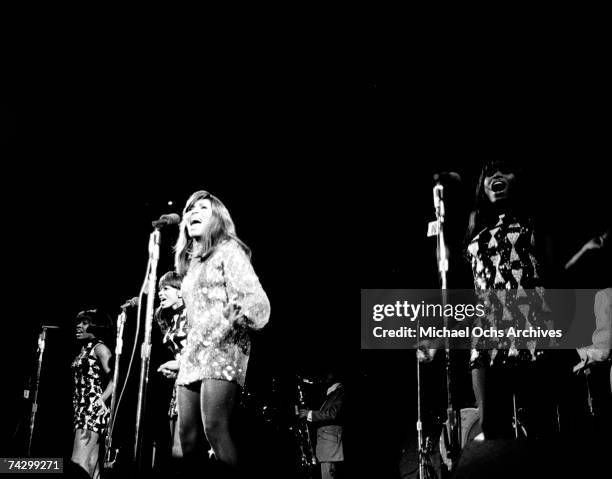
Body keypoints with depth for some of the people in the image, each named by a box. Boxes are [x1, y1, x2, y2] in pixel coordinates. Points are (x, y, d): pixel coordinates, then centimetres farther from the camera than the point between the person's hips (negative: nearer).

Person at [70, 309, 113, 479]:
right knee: (91, 463, 7)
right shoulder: (83, 350, 19)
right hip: (82, 410, 9)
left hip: (93, 410, -9)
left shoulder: (99, 348, -5)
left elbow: (114, 380, -16)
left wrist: (100, 402, -27)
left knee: (79, 462, -17)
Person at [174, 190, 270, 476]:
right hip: (194, 350, 8)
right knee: (187, 432, -1)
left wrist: (241, 313, -28)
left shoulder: (228, 250, 3)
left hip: (224, 344, -8)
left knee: (214, 428, -22)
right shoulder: (191, 262, 24)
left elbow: (253, 295, -11)